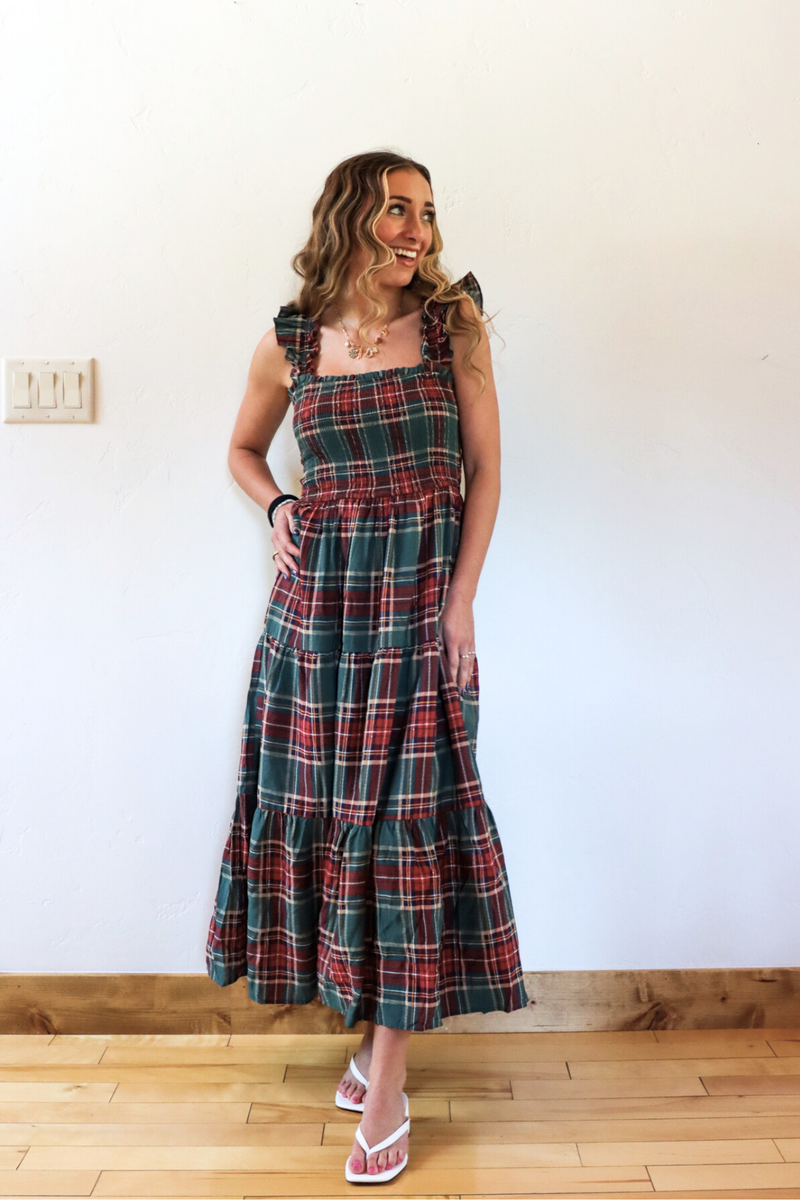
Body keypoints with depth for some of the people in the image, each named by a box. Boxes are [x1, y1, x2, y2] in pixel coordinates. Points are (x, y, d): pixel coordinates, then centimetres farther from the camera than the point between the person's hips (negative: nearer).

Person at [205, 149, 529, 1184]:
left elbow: (484, 471, 0)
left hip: (420, 599, -2)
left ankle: (385, 1084, 10)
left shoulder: (453, 323, 0)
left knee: (410, 814, -1)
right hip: (318, 599, 2)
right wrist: (278, 507, -1)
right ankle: (370, 1022, 29)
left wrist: (459, 605, -7)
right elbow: (243, 451, 20)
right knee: (319, 800, 7)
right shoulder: (289, 346, 4)